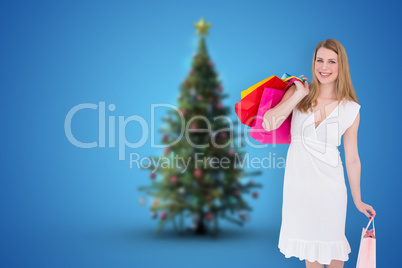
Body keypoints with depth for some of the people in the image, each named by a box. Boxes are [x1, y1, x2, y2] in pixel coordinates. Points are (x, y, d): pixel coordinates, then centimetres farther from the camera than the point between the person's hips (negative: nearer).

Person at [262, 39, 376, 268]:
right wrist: (299, 95, -15)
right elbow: (268, 124, -17)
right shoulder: (298, 92, -3)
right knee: (307, 237, 16)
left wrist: (358, 200, 5)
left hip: (329, 181, -1)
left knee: (330, 239, 13)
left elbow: (352, 158, 2)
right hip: (298, 177, 1)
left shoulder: (351, 110, -3)